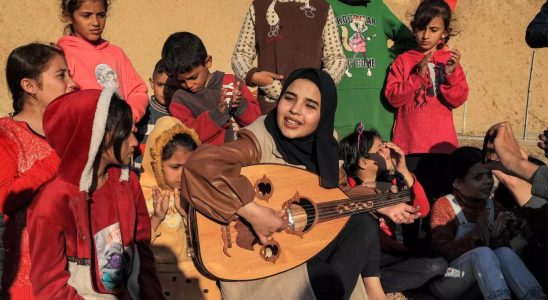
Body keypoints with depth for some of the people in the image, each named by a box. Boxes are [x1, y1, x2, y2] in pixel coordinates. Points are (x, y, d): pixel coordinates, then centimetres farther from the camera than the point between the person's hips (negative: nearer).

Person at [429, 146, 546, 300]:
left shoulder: (494, 207, 9)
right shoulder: (443, 206, -8)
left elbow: (502, 248, 7)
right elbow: (442, 252, -17)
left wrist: (497, 237, -16)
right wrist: (475, 234, -27)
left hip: (481, 282, 5)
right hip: (446, 282, -5)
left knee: (504, 252, -26)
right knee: (482, 252, -33)